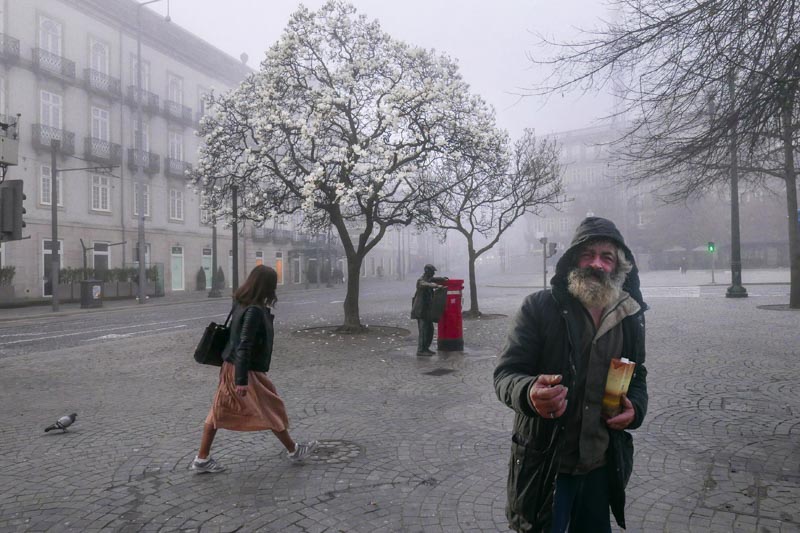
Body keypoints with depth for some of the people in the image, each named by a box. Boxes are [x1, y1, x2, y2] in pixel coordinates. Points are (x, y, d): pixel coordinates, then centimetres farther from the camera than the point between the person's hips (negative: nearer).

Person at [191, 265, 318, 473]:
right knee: (271, 410, 7)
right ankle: (293, 450, 24)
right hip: (246, 370, -8)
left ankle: (202, 459, 22)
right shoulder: (254, 310, -23)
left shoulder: (241, 303, 3)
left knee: (219, 412, 13)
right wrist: (242, 380, -25)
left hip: (230, 367, 9)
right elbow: (244, 346, -26)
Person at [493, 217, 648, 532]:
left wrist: (636, 408, -6)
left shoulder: (630, 318, 2)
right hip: (545, 466, -4)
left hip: (602, 466, 5)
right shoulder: (539, 308, -13)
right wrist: (530, 393, -38)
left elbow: (637, 377, 17)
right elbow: (506, 373, -15)